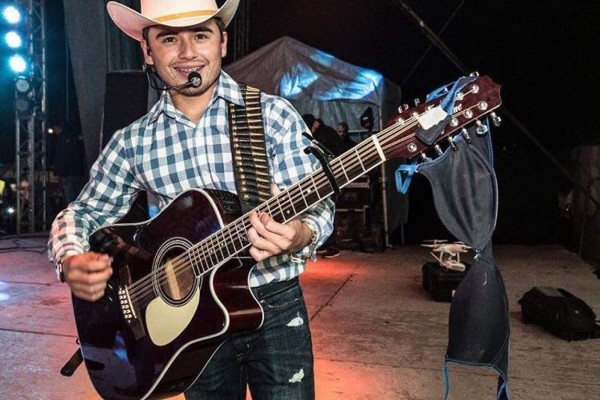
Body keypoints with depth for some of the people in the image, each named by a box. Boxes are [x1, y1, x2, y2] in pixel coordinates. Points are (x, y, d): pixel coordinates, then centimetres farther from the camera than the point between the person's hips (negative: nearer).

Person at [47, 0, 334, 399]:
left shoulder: (274, 114, -8)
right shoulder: (133, 142, -2)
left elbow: (319, 205, -9)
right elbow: (84, 212, 8)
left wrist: (298, 235, -32)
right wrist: (71, 261, -14)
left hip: (276, 309, -1)